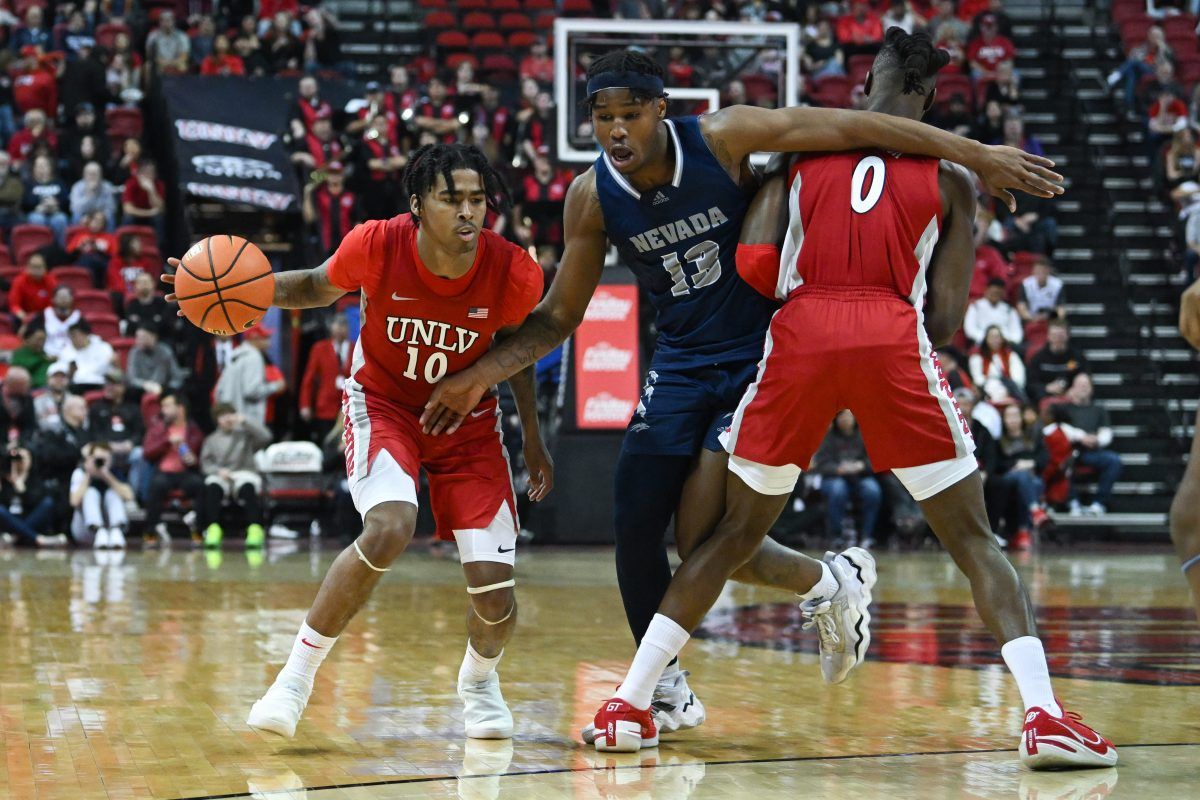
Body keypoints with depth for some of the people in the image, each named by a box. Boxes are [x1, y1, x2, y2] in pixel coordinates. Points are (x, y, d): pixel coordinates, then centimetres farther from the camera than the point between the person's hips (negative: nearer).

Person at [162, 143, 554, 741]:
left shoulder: (513, 273, -21)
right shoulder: (378, 245, -24)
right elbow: (318, 288, -1)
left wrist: (533, 439, 9)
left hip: (467, 418, 2)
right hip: (384, 404, -2)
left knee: (495, 592, -8)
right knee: (389, 529, -32)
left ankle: (479, 681, 29)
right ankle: (297, 675, -15)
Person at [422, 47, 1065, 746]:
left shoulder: (721, 139, -19)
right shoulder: (592, 198, -6)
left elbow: (855, 128, -17)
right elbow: (560, 314, 5)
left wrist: (978, 156, -18)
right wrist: (481, 377, -4)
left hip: (765, 354, -5)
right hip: (683, 364, 5)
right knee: (635, 524, -3)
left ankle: (832, 584, 14)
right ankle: (667, 693, 17)